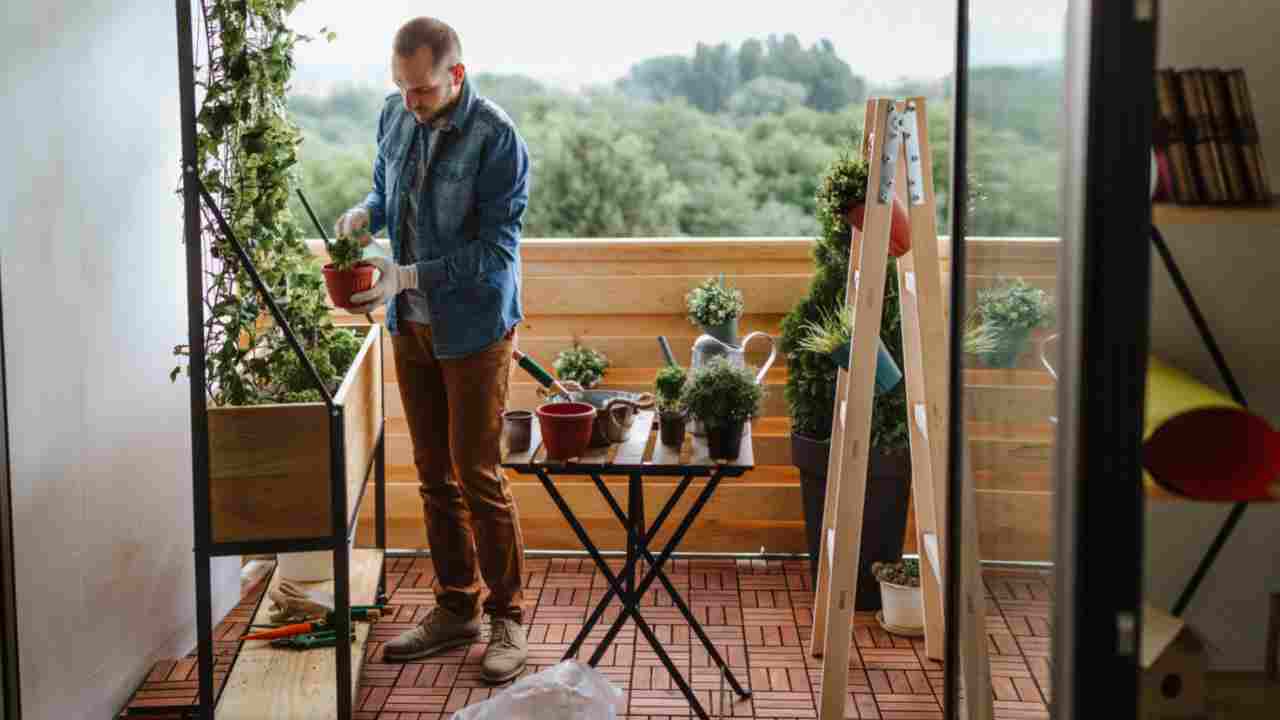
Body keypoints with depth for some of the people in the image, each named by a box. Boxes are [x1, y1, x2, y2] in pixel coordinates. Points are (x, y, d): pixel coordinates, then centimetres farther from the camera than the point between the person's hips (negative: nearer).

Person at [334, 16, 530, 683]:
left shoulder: (496, 138, -19)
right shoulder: (396, 116, 1)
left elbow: (496, 250, -20)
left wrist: (408, 275, -26)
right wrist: (366, 213, -6)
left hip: (473, 328, -6)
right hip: (410, 326, 6)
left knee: (477, 476, -1)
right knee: (434, 476, 13)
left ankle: (508, 617, 13)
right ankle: (455, 608, 26)